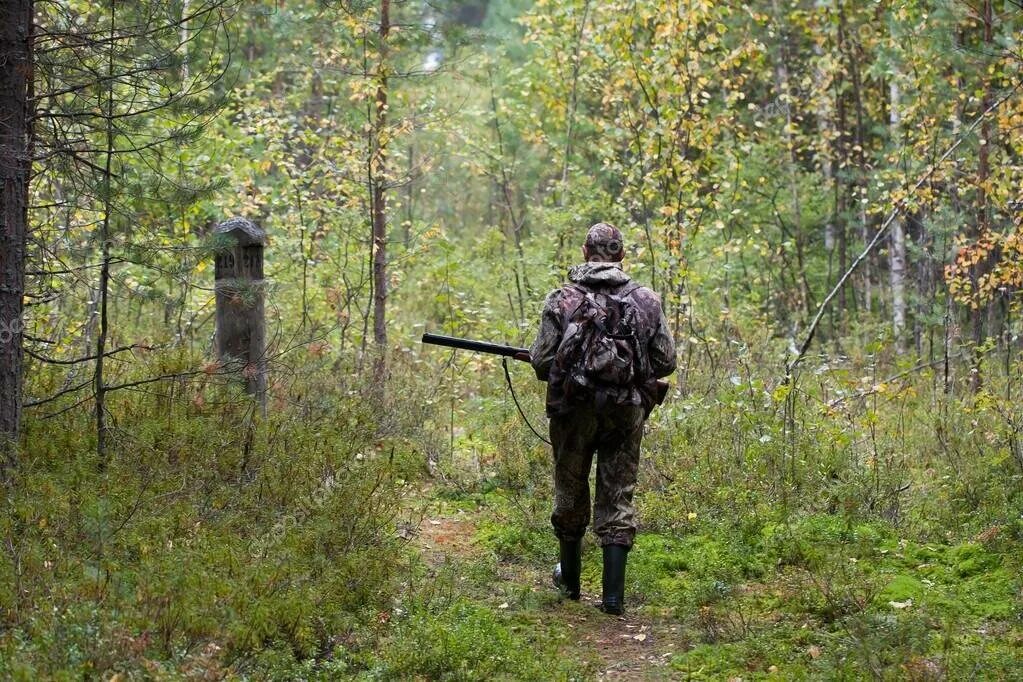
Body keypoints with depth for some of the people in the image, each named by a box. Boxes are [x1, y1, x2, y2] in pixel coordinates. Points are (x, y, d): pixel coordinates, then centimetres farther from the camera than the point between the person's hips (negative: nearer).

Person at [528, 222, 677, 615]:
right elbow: (666, 362, 3)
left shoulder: (561, 300, -5)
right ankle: (613, 594, -2)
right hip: (627, 412, 1)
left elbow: (541, 363, -6)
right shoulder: (646, 301, 0)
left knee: (571, 494, 17)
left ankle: (570, 579, 33)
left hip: (575, 410, -1)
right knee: (617, 499, 5)